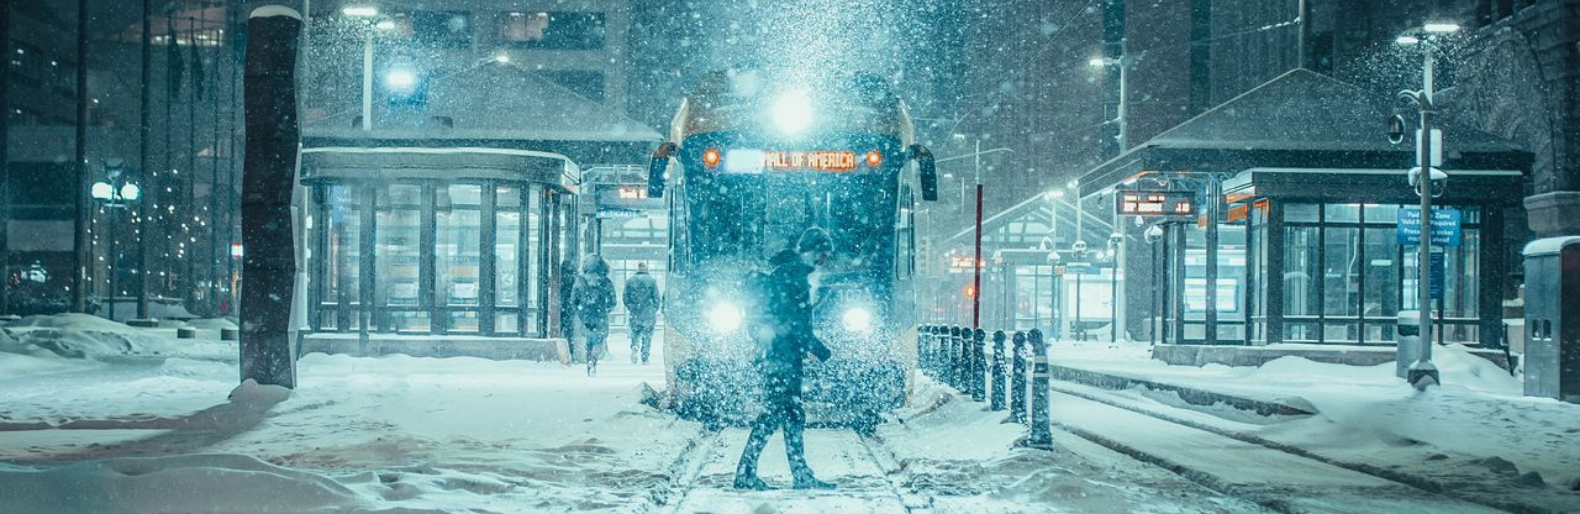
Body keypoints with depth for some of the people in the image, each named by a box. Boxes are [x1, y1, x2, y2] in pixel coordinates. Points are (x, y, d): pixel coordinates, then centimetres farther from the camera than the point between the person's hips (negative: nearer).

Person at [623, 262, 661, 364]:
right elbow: (656, 298, -3)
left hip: (635, 314, 1)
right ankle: (645, 358, 4)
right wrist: (654, 310, 10)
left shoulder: (629, 281, 2)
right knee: (647, 336, 5)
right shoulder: (652, 281, -3)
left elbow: (625, 297, 5)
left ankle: (634, 347, -11)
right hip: (649, 314, -1)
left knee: (635, 334, 16)